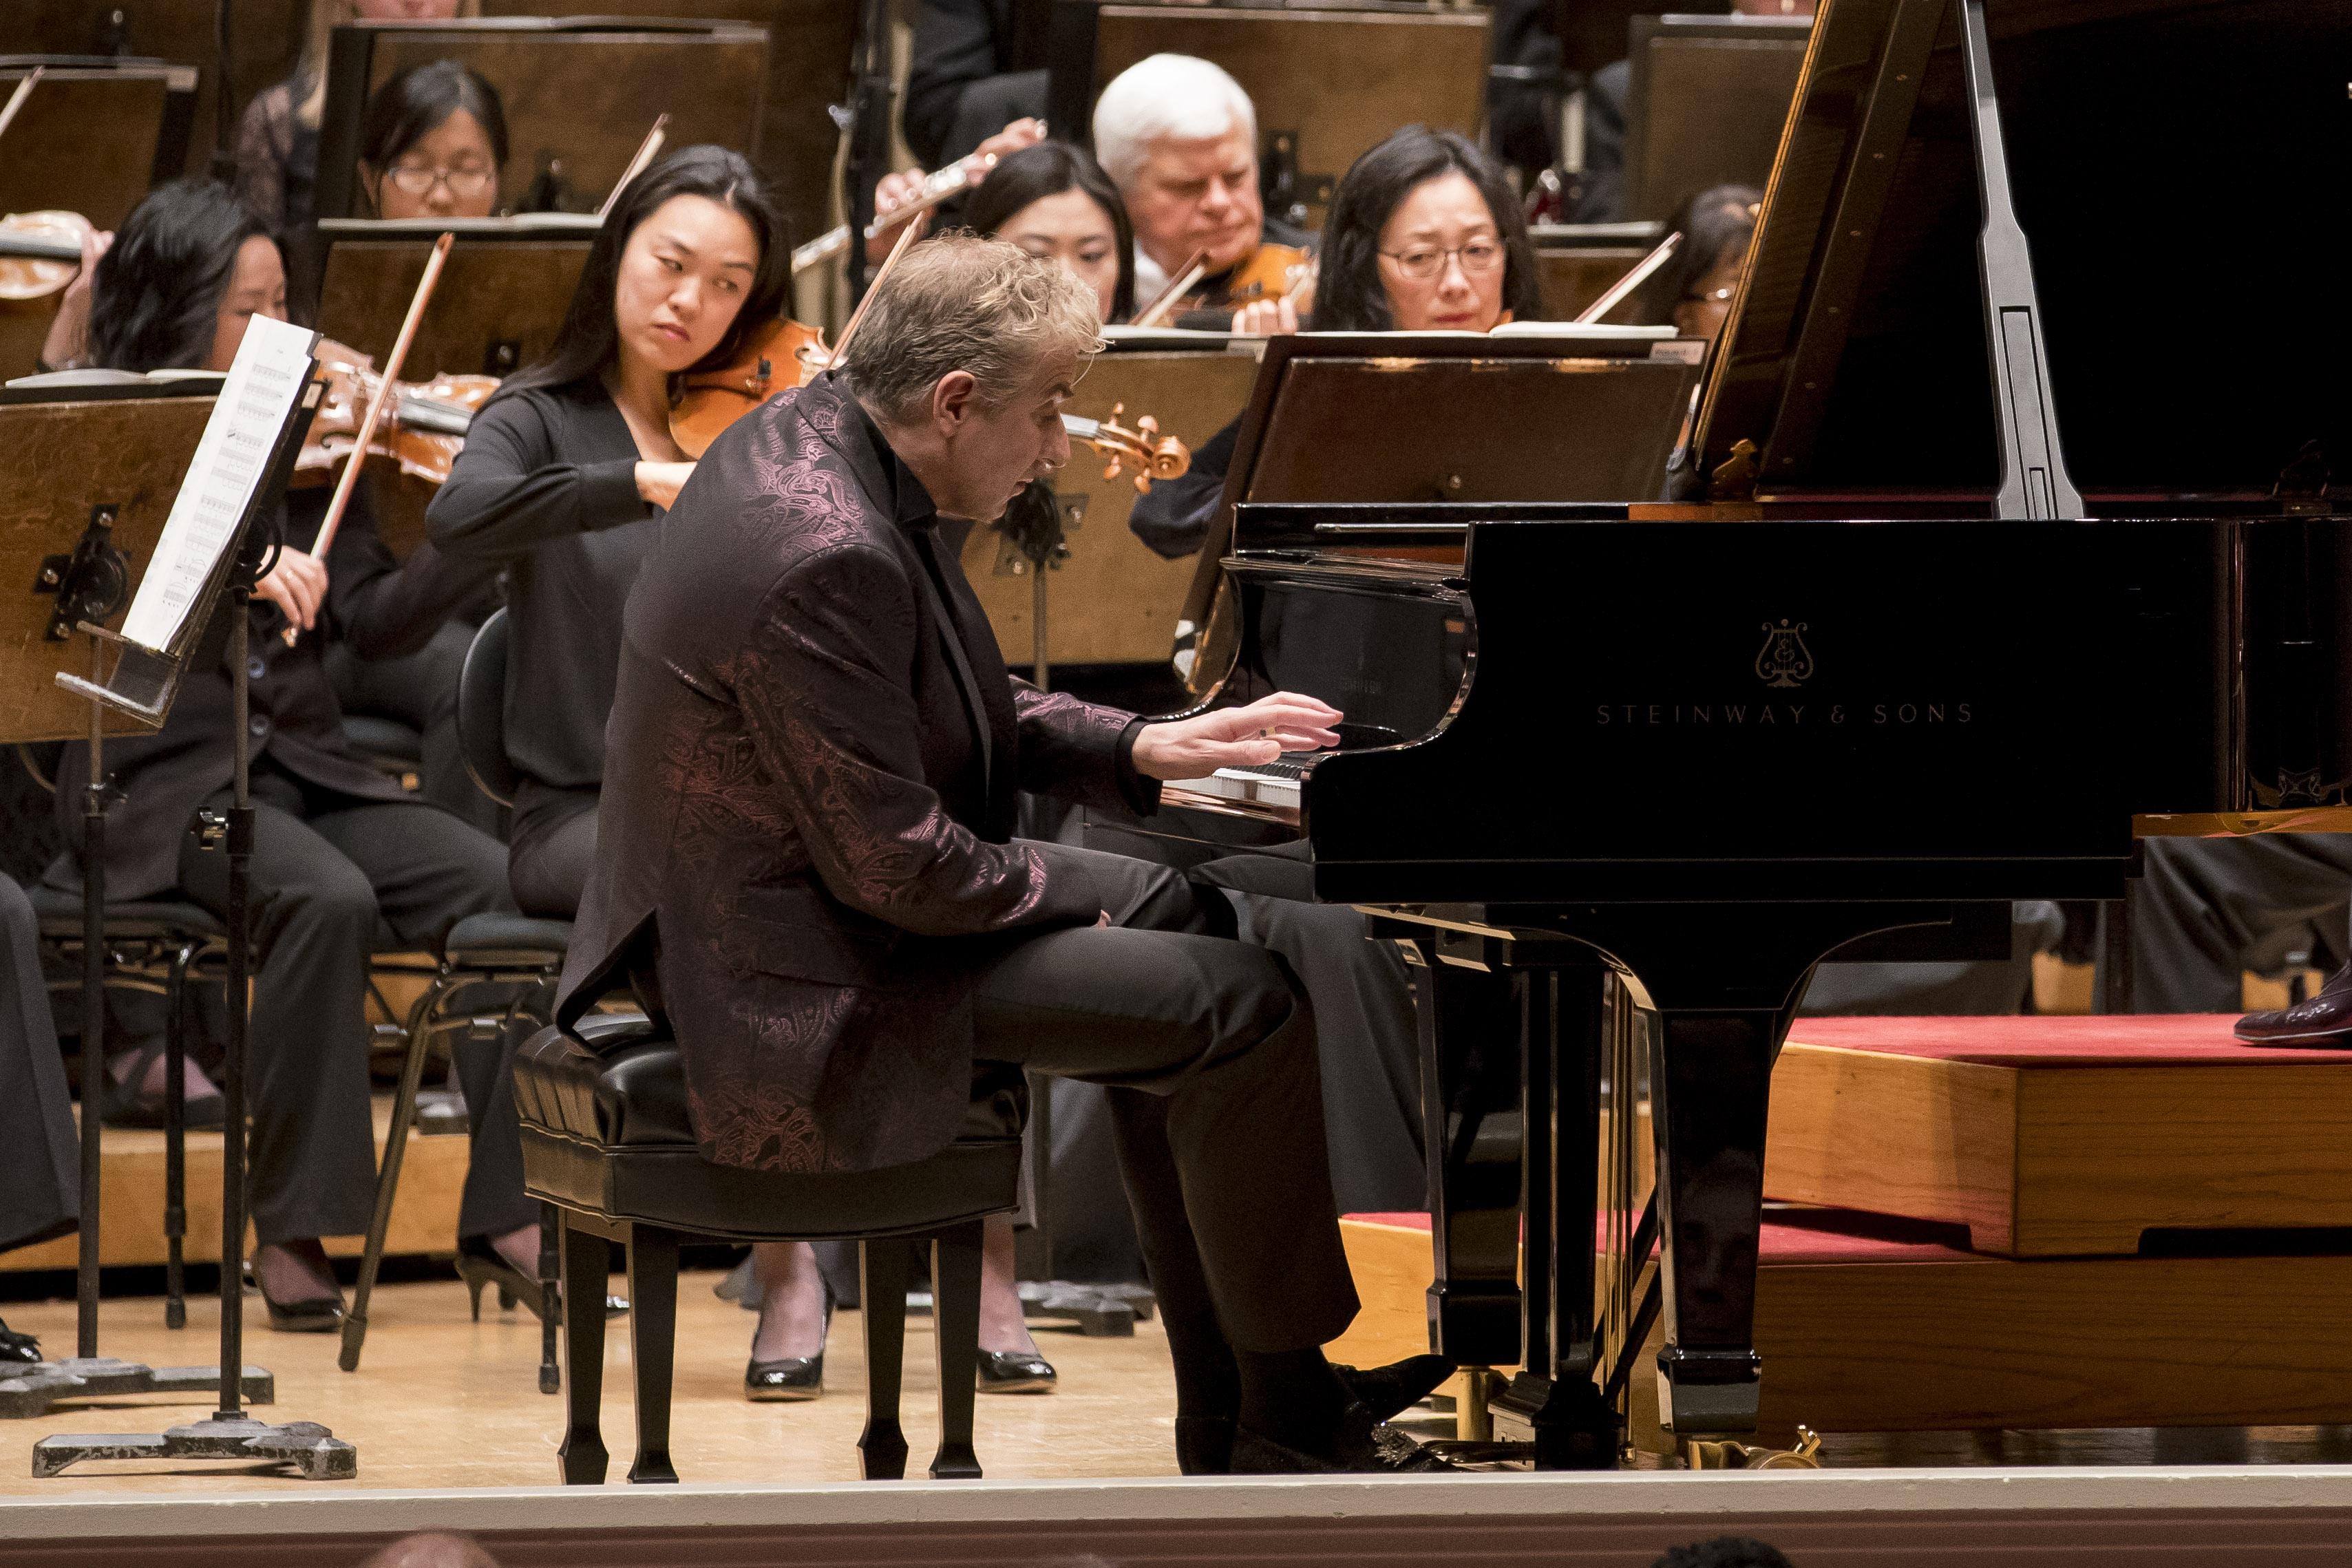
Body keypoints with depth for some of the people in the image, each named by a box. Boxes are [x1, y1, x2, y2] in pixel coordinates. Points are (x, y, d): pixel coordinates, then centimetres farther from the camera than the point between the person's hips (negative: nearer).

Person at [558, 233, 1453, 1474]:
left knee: (1173, 913, 22)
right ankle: (1289, 1417, 6)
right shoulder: (825, 559, -29)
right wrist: (1056, 891, -10)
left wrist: (1142, 747, 6)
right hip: (805, 983, -11)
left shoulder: (807, 438, 3)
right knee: (1245, 1008, -10)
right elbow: (897, 867, -27)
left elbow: (943, 711, 16)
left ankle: (1224, 1407, 25)